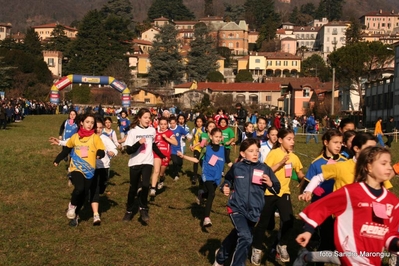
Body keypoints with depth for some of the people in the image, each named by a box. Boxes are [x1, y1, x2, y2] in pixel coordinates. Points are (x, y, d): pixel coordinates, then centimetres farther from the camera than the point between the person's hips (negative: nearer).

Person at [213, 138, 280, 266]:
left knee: (236, 236, 20)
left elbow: (277, 189, 1)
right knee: (245, 237, -24)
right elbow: (228, 180, 16)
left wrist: (270, 184, -19)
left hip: (254, 212, 3)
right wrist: (225, 187, -3)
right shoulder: (236, 167, -5)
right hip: (236, 208, -3)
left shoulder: (264, 169, -5)